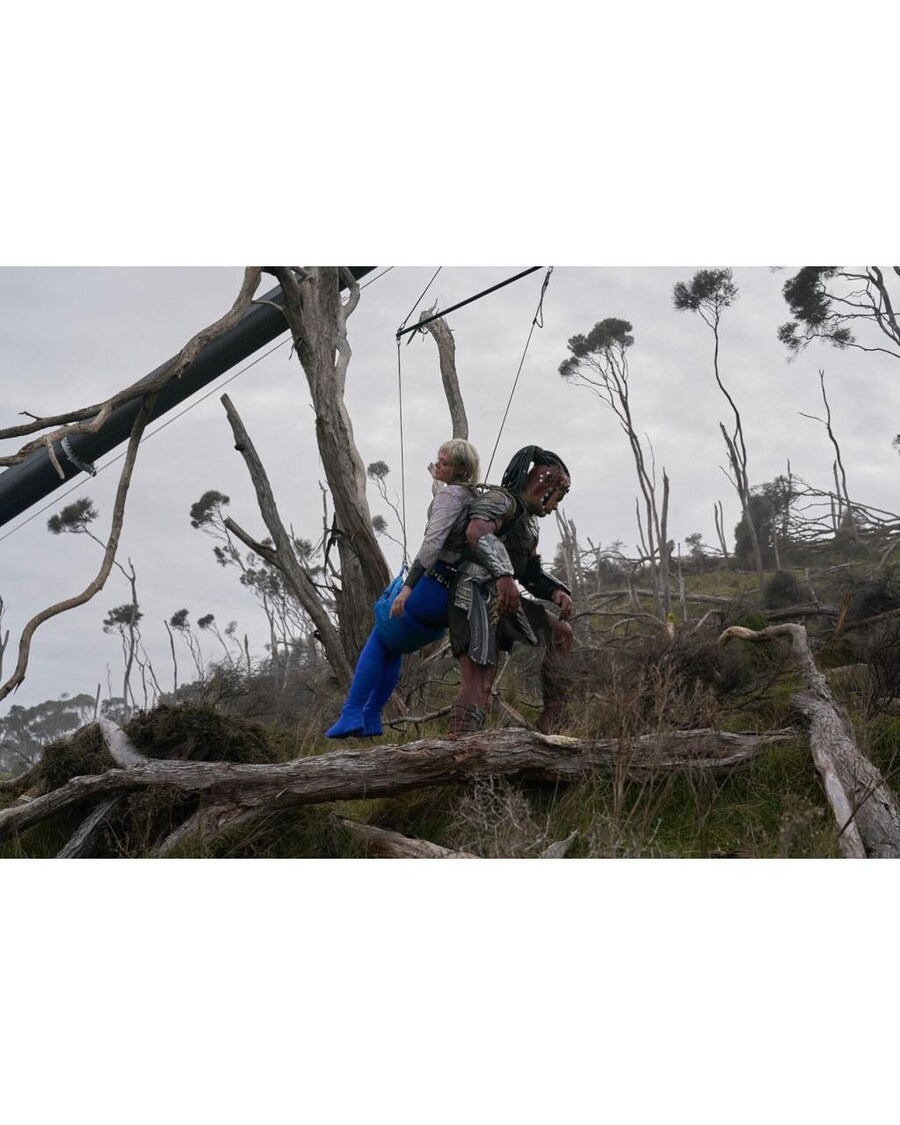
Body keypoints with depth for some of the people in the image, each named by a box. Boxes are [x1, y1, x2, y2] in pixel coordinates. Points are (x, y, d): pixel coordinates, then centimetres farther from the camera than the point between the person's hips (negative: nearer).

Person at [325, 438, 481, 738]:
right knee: (392, 647, 18)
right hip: (451, 596, 9)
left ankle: (352, 715, -2)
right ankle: (370, 720, 17)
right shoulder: (472, 498, 14)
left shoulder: (449, 494, -11)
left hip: (431, 587, -9)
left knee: (379, 641, 3)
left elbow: (433, 541, -25)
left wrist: (408, 586, -30)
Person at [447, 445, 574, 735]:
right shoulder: (500, 499, -6)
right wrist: (503, 574, -40)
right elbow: (477, 532, -27)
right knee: (478, 682, -19)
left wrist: (556, 591, 9)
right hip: (477, 596, -10)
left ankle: (550, 722, 13)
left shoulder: (530, 521, 24)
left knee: (560, 632, 17)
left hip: (504, 599, 10)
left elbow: (532, 572, 29)